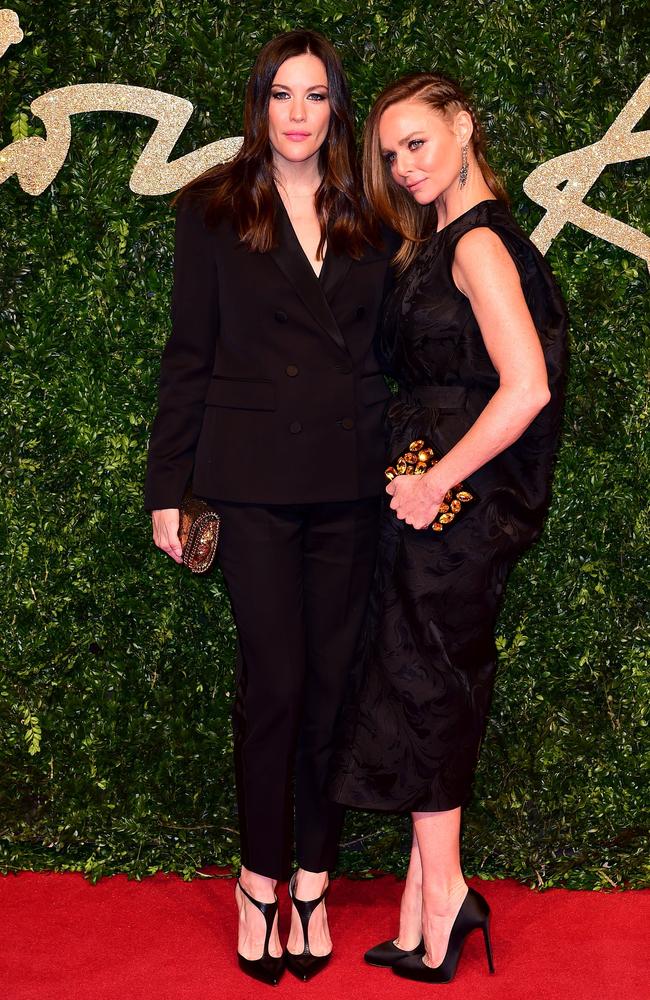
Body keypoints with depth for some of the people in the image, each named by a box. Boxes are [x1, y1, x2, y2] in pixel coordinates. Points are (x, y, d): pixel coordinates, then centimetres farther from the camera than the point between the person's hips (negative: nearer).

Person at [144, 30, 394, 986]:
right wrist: (167, 486, 0)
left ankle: (313, 878, 21)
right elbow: (188, 354, 3)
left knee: (333, 680, 7)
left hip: (351, 484, 3)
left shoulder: (367, 218, 10)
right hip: (254, 481, -2)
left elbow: (391, 348, 11)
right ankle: (260, 877, 17)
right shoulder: (214, 210, 4)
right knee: (275, 681, -2)